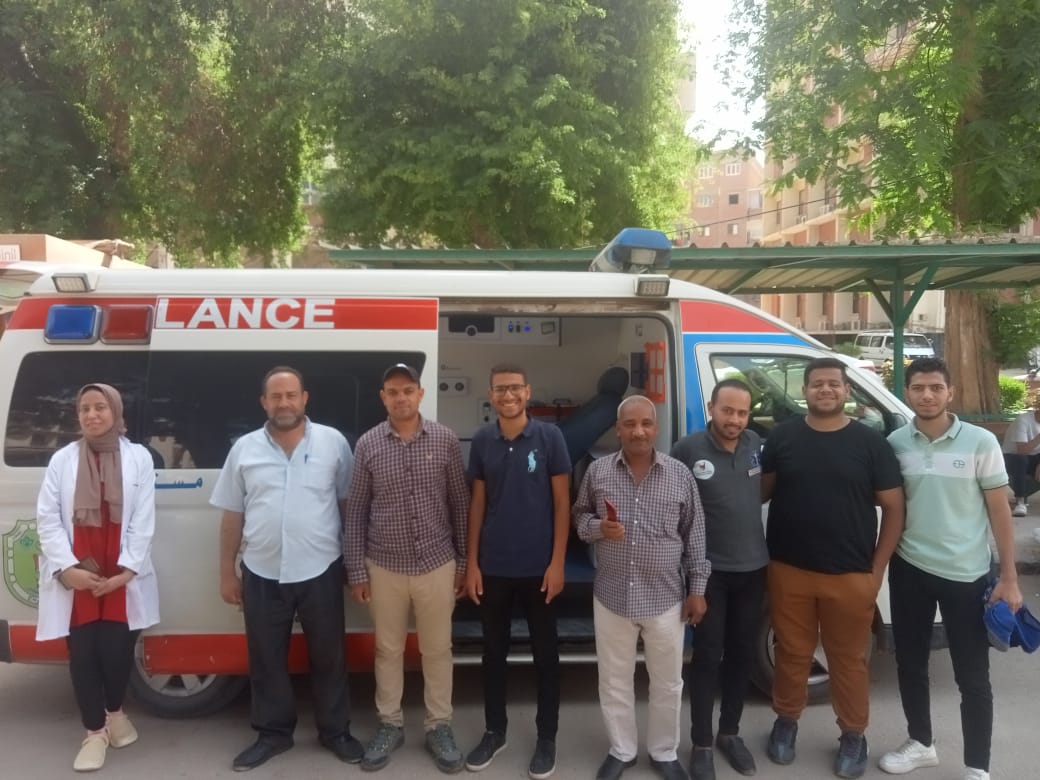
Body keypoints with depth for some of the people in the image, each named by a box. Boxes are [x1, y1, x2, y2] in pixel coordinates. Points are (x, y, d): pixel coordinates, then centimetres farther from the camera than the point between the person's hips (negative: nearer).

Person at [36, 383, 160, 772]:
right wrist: (67, 568, -12)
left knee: (118, 649, 3)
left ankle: (115, 712, 33)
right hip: (74, 575, 1)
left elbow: (143, 520, -3)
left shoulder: (139, 457, -1)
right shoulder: (62, 459, 2)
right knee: (83, 653, 4)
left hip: (122, 575, -1)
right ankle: (94, 731, 22)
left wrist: (126, 570, -10)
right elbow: (47, 518, -1)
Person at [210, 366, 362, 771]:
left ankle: (335, 731, 30)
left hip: (321, 571, -1)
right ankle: (273, 733, 33)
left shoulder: (333, 442, -3)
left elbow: (349, 504, 3)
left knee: (328, 655, 12)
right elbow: (232, 515, 7)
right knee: (266, 660, 14)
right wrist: (227, 572, 7)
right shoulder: (245, 449, 2)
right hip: (261, 575, 2)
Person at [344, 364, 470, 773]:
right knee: (388, 649, 15)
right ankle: (390, 724, 33)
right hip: (384, 568, 1)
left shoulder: (445, 440, -4)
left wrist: (464, 562, 2)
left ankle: (439, 727, 29)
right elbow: (355, 511, 1)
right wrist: (356, 570, -1)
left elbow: (460, 504, 1)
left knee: (437, 650, 12)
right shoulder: (367, 445, -3)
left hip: (437, 565, 0)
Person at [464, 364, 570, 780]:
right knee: (494, 651, 15)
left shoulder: (549, 437, -8)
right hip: (492, 567, 3)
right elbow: (477, 503, 6)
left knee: (545, 654, 11)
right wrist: (471, 562, 3)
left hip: (537, 567, -2)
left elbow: (562, 502, -5)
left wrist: (557, 562, -9)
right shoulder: (481, 441, 1)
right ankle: (494, 731, 33)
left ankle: (547, 737, 27)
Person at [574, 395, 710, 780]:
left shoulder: (680, 474, -4)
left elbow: (694, 534, 2)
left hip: (666, 597, 0)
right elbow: (579, 515, 9)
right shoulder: (597, 471, -3)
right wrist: (597, 528, -14)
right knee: (614, 682, 14)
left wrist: (697, 588, 1)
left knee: (667, 684, 14)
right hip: (611, 596, 1)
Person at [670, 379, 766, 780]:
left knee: (742, 654, 15)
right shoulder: (688, 449, -14)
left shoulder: (758, 445, -1)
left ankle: (730, 733, 33)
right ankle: (701, 744, 19)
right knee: (707, 656, 3)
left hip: (753, 568, 4)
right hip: (709, 570, -4)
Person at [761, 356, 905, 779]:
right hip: (789, 570, 1)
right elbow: (760, 492, 7)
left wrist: (877, 569, -3)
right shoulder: (782, 437, 0)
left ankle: (853, 735, 30)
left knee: (848, 659, 12)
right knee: (792, 653, 14)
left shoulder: (871, 443, -2)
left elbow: (893, 508, 0)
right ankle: (786, 721, 34)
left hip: (851, 575, -1)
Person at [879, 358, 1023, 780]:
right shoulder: (895, 443, -2)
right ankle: (920, 743, 36)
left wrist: (1008, 578, -5)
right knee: (910, 664, 16)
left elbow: (999, 512, -4)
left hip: (966, 575, -3)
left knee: (972, 678, 7)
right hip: (909, 569, 3)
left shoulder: (980, 442, -8)